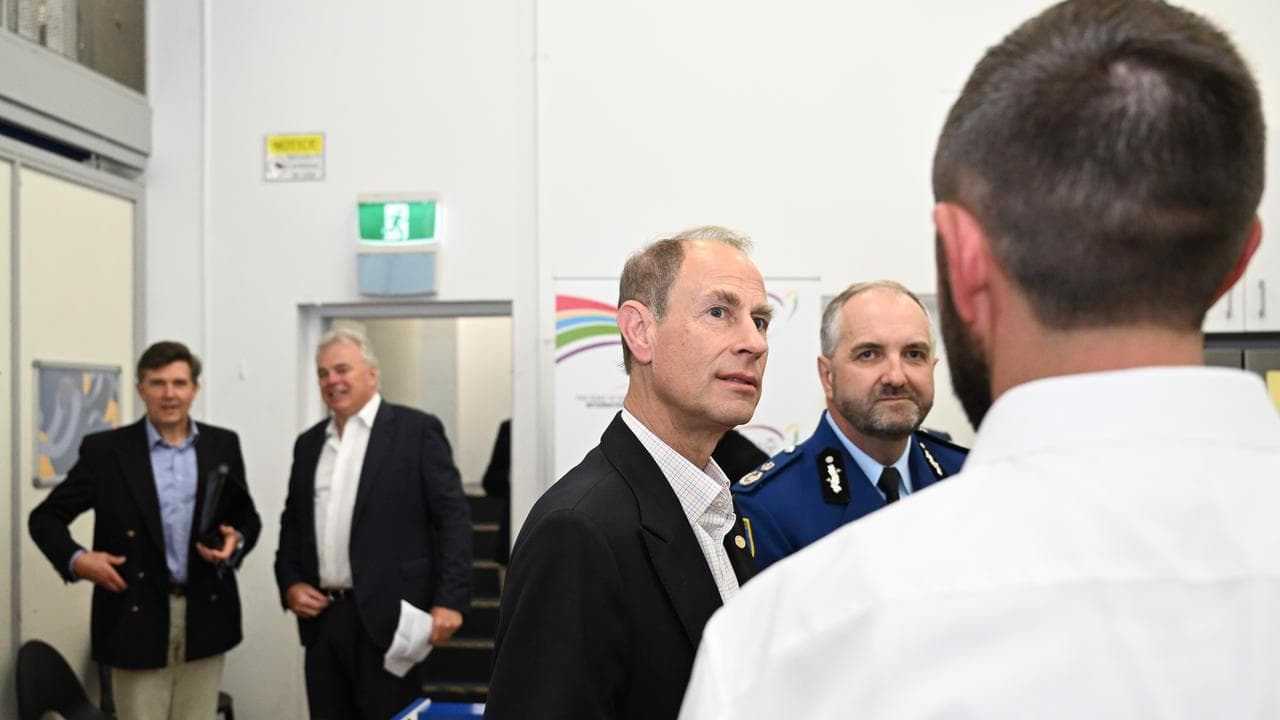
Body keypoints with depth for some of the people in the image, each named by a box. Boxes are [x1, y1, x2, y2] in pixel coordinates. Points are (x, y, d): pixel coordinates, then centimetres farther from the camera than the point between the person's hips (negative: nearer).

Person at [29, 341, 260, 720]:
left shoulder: (223, 445, 6)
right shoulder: (105, 449, -2)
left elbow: (247, 518, 13)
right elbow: (45, 518, 4)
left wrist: (235, 542, -10)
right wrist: (76, 560, -14)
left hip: (205, 616, 2)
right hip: (138, 618, -2)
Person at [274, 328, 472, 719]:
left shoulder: (416, 430, -3)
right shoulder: (309, 443, 14)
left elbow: (452, 517, -8)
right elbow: (293, 523, 21)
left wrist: (450, 599, -15)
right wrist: (289, 584, 4)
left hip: (388, 616, -5)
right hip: (322, 617, 5)